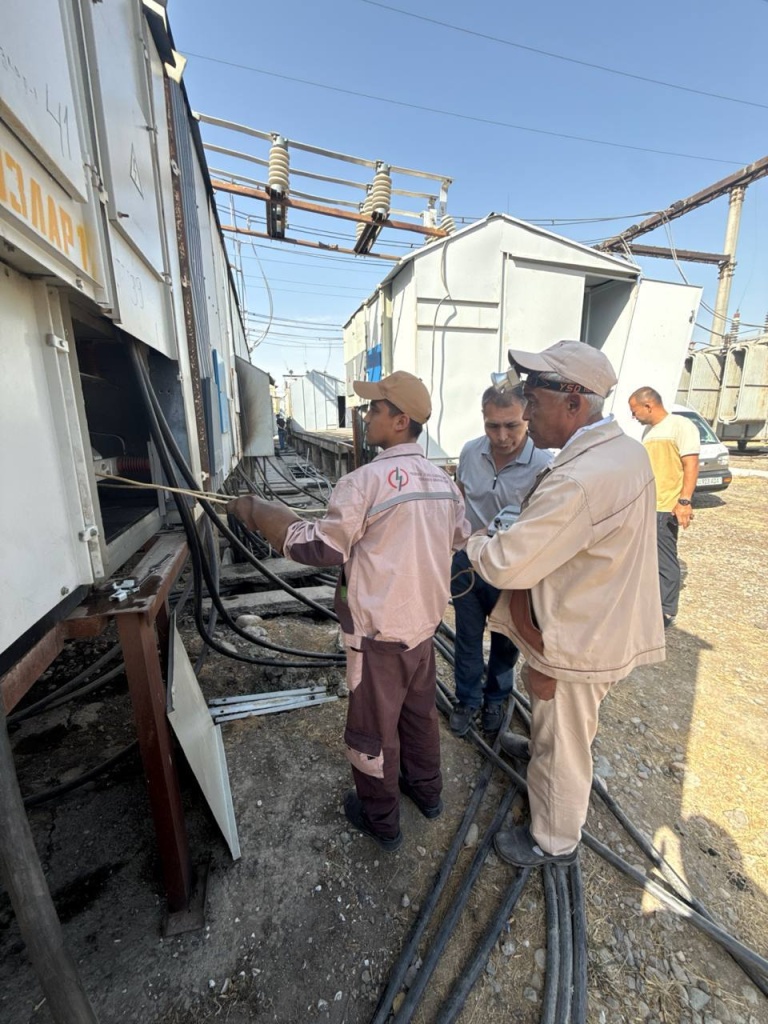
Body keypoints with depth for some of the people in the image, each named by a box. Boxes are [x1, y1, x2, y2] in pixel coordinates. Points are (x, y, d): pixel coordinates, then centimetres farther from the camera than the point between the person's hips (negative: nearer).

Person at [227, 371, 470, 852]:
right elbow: (459, 538, 13)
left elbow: (320, 546, -19)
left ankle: (381, 820, 38)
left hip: (380, 629, -7)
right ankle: (427, 790, 49)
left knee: (374, 727, 16)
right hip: (426, 619, 7)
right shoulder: (443, 479, 1)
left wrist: (256, 511, -10)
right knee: (420, 710, 27)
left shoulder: (366, 480, -22)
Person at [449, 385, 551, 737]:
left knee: (505, 641, 20)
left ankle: (495, 699, 47)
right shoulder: (470, 452, -9)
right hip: (467, 561, 3)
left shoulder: (543, 466, -24)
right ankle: (467, 698, 42)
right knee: (467, 636, 18)